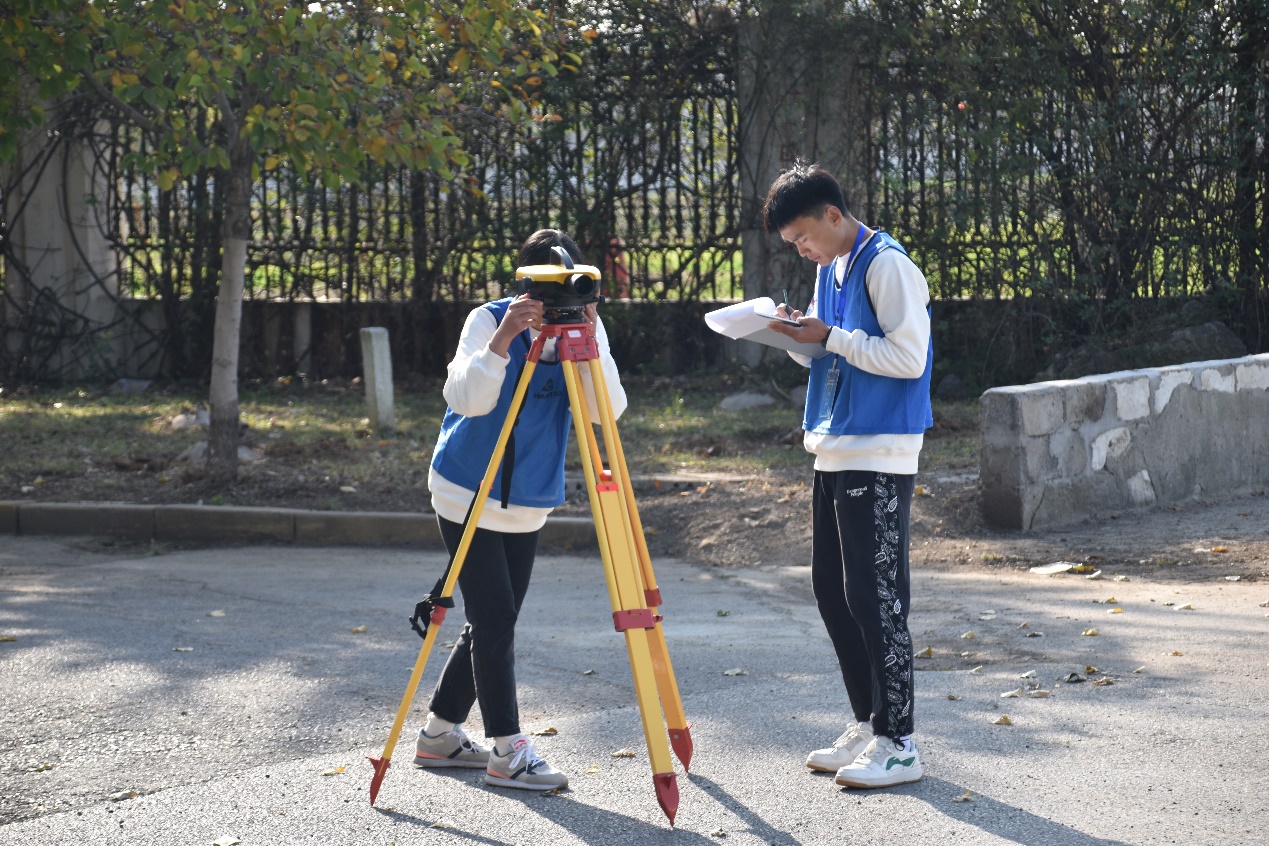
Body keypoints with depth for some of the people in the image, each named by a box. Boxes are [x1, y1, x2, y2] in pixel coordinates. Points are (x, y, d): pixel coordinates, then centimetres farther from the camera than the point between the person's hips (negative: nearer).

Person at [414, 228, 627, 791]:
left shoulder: (585, 327, -2)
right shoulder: (489, 320, -12)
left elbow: (607, 410, -15)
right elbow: (466, 398, -25)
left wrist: (589, 342, -27)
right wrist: (503, 339, -37)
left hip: (529, 502, 5)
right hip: (468, 494, -5)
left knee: (493, 621, 9)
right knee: (493, 618, -9)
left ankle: (438, 734, 23)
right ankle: (507, 750, -5)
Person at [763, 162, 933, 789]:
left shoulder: (886, 266, -12)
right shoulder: (829, 270, 16)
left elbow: (908, 357, -19)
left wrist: (829, 337, -17)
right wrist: (798, 337, 3)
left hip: (879, 457, -10)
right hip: (834, 453, 10)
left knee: (875, 596, -9)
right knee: (832, 591, 11)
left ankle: (897, 743, -5)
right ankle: (866, 726, 20)